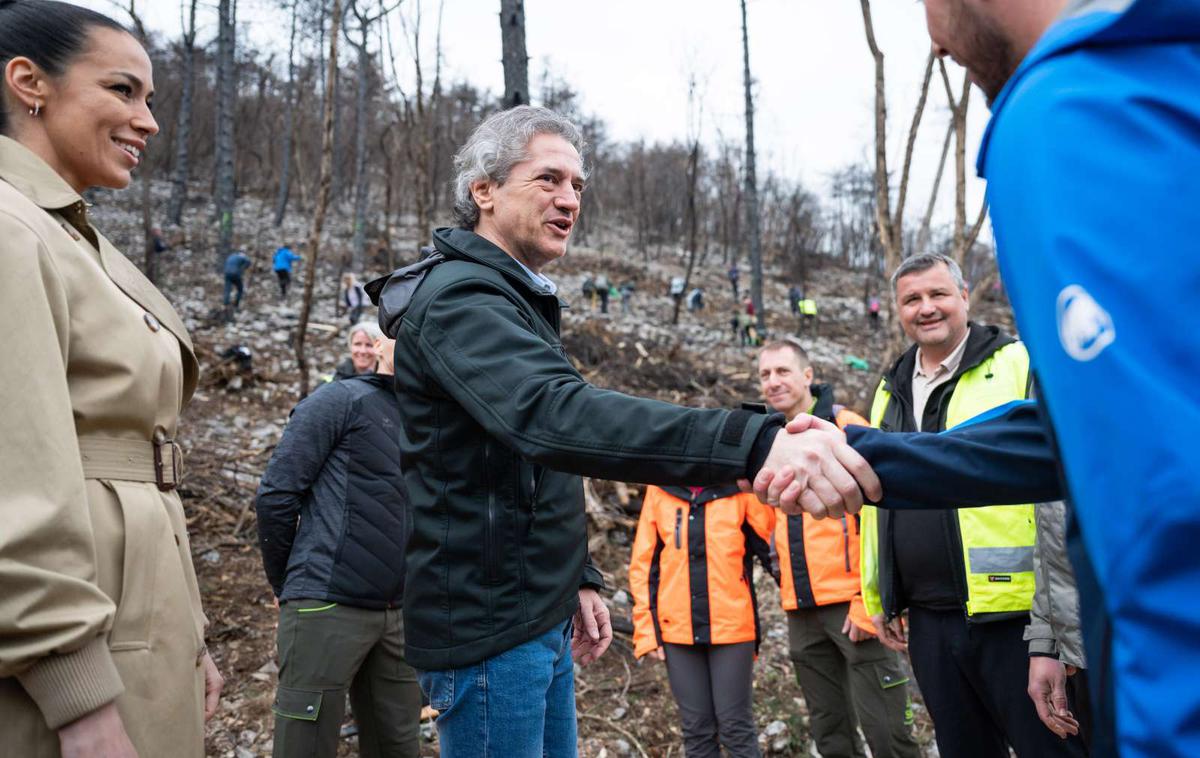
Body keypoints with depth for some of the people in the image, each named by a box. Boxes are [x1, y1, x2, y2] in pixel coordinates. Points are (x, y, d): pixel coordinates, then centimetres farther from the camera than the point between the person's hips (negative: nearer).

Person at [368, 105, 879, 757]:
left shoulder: (514, 299, 15)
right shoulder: (458, 296, -18)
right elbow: (557, 417, -37)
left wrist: (576, 578, 14)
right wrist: (754, 443, -48)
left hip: (541, 619, 9)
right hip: (488, 630, -9)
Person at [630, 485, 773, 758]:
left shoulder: (741, 487, -1)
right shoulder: (659, 490, 4)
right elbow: (643, 563, 5)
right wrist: (647, 631, 0)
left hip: (732, 627, -2)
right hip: (677, 630, 2)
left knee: (735, 726, 3)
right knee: (696, 728, 9)